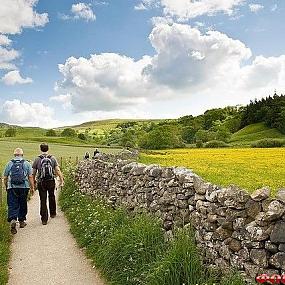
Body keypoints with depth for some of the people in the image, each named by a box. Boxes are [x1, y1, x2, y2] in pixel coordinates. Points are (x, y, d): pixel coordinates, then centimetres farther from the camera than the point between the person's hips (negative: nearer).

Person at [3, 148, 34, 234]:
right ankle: (22, 221, 22)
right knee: (23, 205, 12)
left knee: (12, 205, 0)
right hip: (24, 187, 0)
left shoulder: (9, 164, 6)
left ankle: (12, 220, -20)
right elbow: (30, 176, -1)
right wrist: (32, 187, 4)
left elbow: (5, 178, 8)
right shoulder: (26, 163, 3)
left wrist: (6, 187, 21)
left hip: (12, 187, 0)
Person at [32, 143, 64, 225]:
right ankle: (53, 213, 36)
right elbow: (58, 170, -6)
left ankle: (44, 219, 3)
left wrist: (34, 181, 16)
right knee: (52, 197, 23)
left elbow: (34, 173, 2)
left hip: (41, 182, -1)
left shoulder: (37, 159, -4)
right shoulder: (53, 158, -2)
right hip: (51, 181, 2)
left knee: (43, 200, 3)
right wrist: (61, 180, -1)